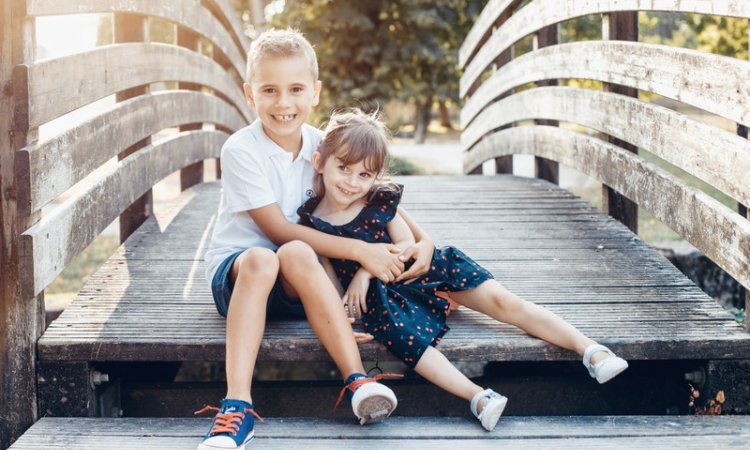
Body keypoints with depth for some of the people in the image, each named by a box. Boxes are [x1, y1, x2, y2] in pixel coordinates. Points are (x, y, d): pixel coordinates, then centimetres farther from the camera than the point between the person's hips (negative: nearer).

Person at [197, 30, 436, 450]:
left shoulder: (321, 146, 2)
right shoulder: (241, 150, -12)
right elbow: (277, 229, -16)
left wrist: (423, 239, -7)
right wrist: (359, 250, -20)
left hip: (297, 285, 3)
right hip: (234, 270, -2)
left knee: (297, 254, -33)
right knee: (262, 259, -37)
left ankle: (357, 379, -38)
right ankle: (237, 407, -47)